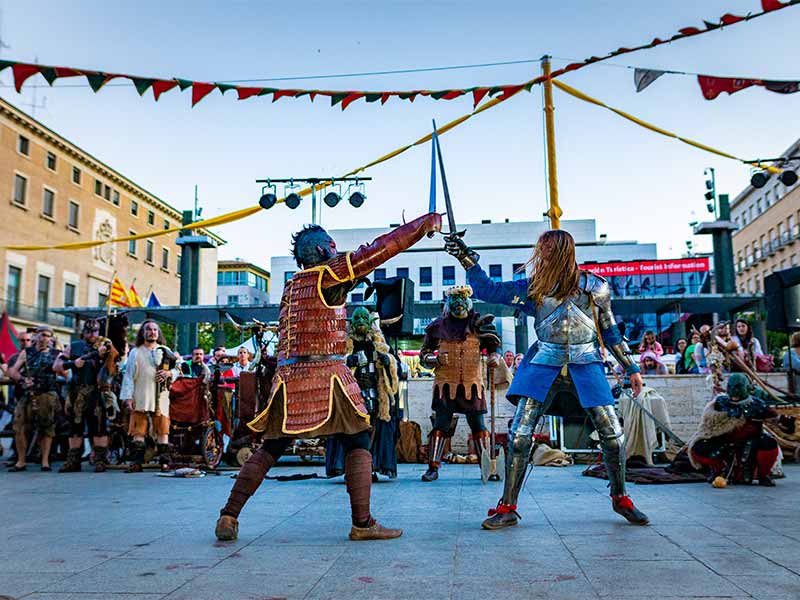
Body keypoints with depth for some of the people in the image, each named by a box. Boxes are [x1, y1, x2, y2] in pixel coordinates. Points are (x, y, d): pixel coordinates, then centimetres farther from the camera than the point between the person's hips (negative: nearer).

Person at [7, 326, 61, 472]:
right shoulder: (26, 352, 13)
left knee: (46, 428, -1)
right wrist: (22, 379, -11)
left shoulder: (55, 354, 9)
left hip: (47, 395, -2)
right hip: (28, 394, 2)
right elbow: (12, 372, 8)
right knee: (20, 428, -3)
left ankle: (45, 461, 5)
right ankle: (21, 462, 7)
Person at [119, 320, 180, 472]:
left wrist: (169, 373, -6)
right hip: (140, 398, -1)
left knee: (163, 431, -1)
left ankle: (164, 462, 0)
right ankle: (136, 463, 0)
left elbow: (177, 370, 17)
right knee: (138, 432, -2)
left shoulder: (166, 351, 16)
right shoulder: (135, 352, 10)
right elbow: (129, 376, 5)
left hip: (161, 398, 1)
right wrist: (128, 397, -4)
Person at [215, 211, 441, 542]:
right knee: (358, 442, 4)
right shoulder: (328, 274, -3)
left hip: (289, 376, 7)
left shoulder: (292, 285, 19)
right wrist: (426, 223, 0)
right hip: (325, 373, -7)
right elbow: (380, 249, -5)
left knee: (270, 448, 13)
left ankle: (229, 516, 11)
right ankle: (362, 523, 3)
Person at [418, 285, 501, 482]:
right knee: (441, 425, -1)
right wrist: (435, 359, -10)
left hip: (472, 384, 1)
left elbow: (493, 346, 8)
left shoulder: (478, 323, 5)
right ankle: (433, 467, 5)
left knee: (478, 425, 5)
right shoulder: (438, 325, 4)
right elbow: (424, 352, 11)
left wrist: (494, 357, -14)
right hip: (446, 383, 0)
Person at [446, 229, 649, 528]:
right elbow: (487, 290, 5)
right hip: (545, 366, 1)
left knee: (612, 433, -3)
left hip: (586, 366, -1)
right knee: (520, 434, -7)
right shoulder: (532, 287, 6)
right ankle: (507, 508, 4)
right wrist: (466, 258, -2)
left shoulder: (594, 286, 4)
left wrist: (631, 368, 12)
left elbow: (610, 331, 12)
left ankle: (620, 499, 22)